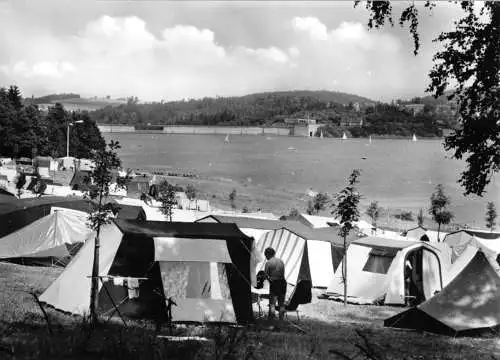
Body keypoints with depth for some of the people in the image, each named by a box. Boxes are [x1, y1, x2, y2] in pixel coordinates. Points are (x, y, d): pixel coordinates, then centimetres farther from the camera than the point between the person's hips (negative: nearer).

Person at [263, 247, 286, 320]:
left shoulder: (268, 263, -7)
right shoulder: (281, 261, 8)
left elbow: (266, 274, -8)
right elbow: (283, 273, 8)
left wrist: (270, 279, 7)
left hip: (274, 283, -5)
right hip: (282, 282, 5)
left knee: (272, 303, 0)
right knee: (281, 303, 13)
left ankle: (271, 319, -3)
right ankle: (281, 319, 18)